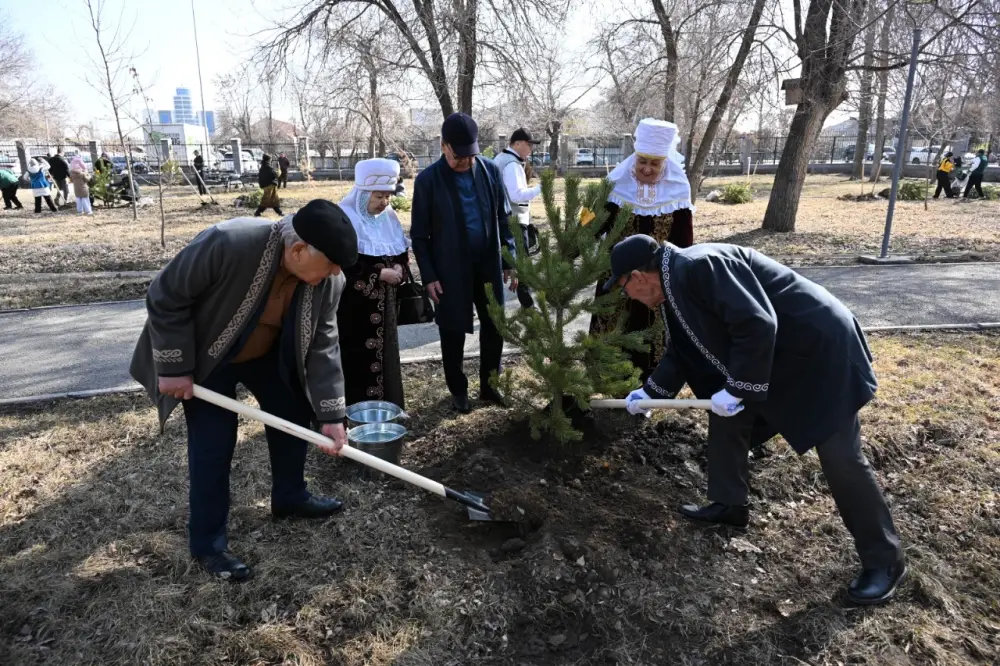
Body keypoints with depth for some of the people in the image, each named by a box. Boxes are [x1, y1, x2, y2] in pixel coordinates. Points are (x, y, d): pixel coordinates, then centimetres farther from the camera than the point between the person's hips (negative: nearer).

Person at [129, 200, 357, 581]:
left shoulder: (327, 279, -22)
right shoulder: (228, 243, -39)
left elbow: (323, 345, -13)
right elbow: (165, 297, -27)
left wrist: (331, 415, -15)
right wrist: (175, 368, -22)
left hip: (268, 353, 5)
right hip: (206, 355, -5)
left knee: (293, 416, 10)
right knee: (212, 447, -4)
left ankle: (290, 498, 34)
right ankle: (207, 543, 15)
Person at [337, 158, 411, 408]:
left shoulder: (389, 216, 7)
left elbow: (403, 253, 14)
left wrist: (399, 269, -9)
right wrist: (380, 274, -19)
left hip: (383, 303, 7)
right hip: (354, 304, -7)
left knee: (385, 351, 13)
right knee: (358, 359, -3)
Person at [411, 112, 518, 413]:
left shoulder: (490, 170, 0)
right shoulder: (428, 180, -9)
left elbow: (503, 219, 7)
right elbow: (419, 234, -5)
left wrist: (510, 262, 4)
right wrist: (429, 276, -10)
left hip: (489, 265, 3)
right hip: (450, 269, -3)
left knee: (495, 327, 11)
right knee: (453, 333, 8)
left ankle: (489, 385, 29)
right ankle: (458, 390, 26)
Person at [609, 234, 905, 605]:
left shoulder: (698, 266, -26)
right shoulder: (675, 286, 6)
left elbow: (757, 325, -32)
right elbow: (681, 352, 19)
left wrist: (735, 389, -23)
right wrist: (649, 392, 24)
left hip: (818, 343, -10)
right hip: (773, 351, 10)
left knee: (840, 456, -5)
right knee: (727, 417, 13)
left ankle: (884, 561, 11)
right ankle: (729, 505, 28)